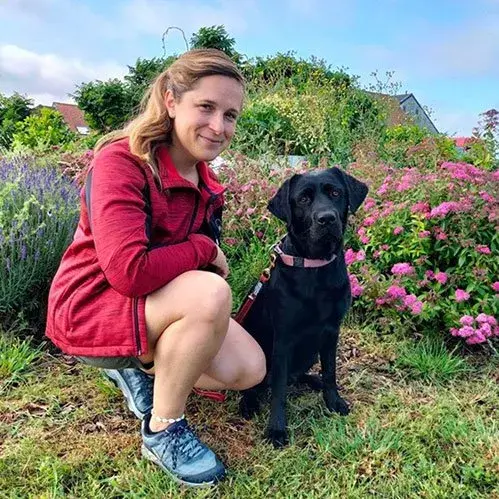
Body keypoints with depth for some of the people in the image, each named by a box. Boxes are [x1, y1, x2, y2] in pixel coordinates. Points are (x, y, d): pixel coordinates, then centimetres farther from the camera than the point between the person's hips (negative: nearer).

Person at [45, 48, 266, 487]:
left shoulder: (205, 181, 3)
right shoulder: (121, 160, -22)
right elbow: (129, 271, -32)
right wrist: (204, 250, -19)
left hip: (159, 304, 8)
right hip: (91, 305, -7)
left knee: (249, 370, -5)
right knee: (210, 294, -33)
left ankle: (139, 366, 15)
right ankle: (162, 430, -11)